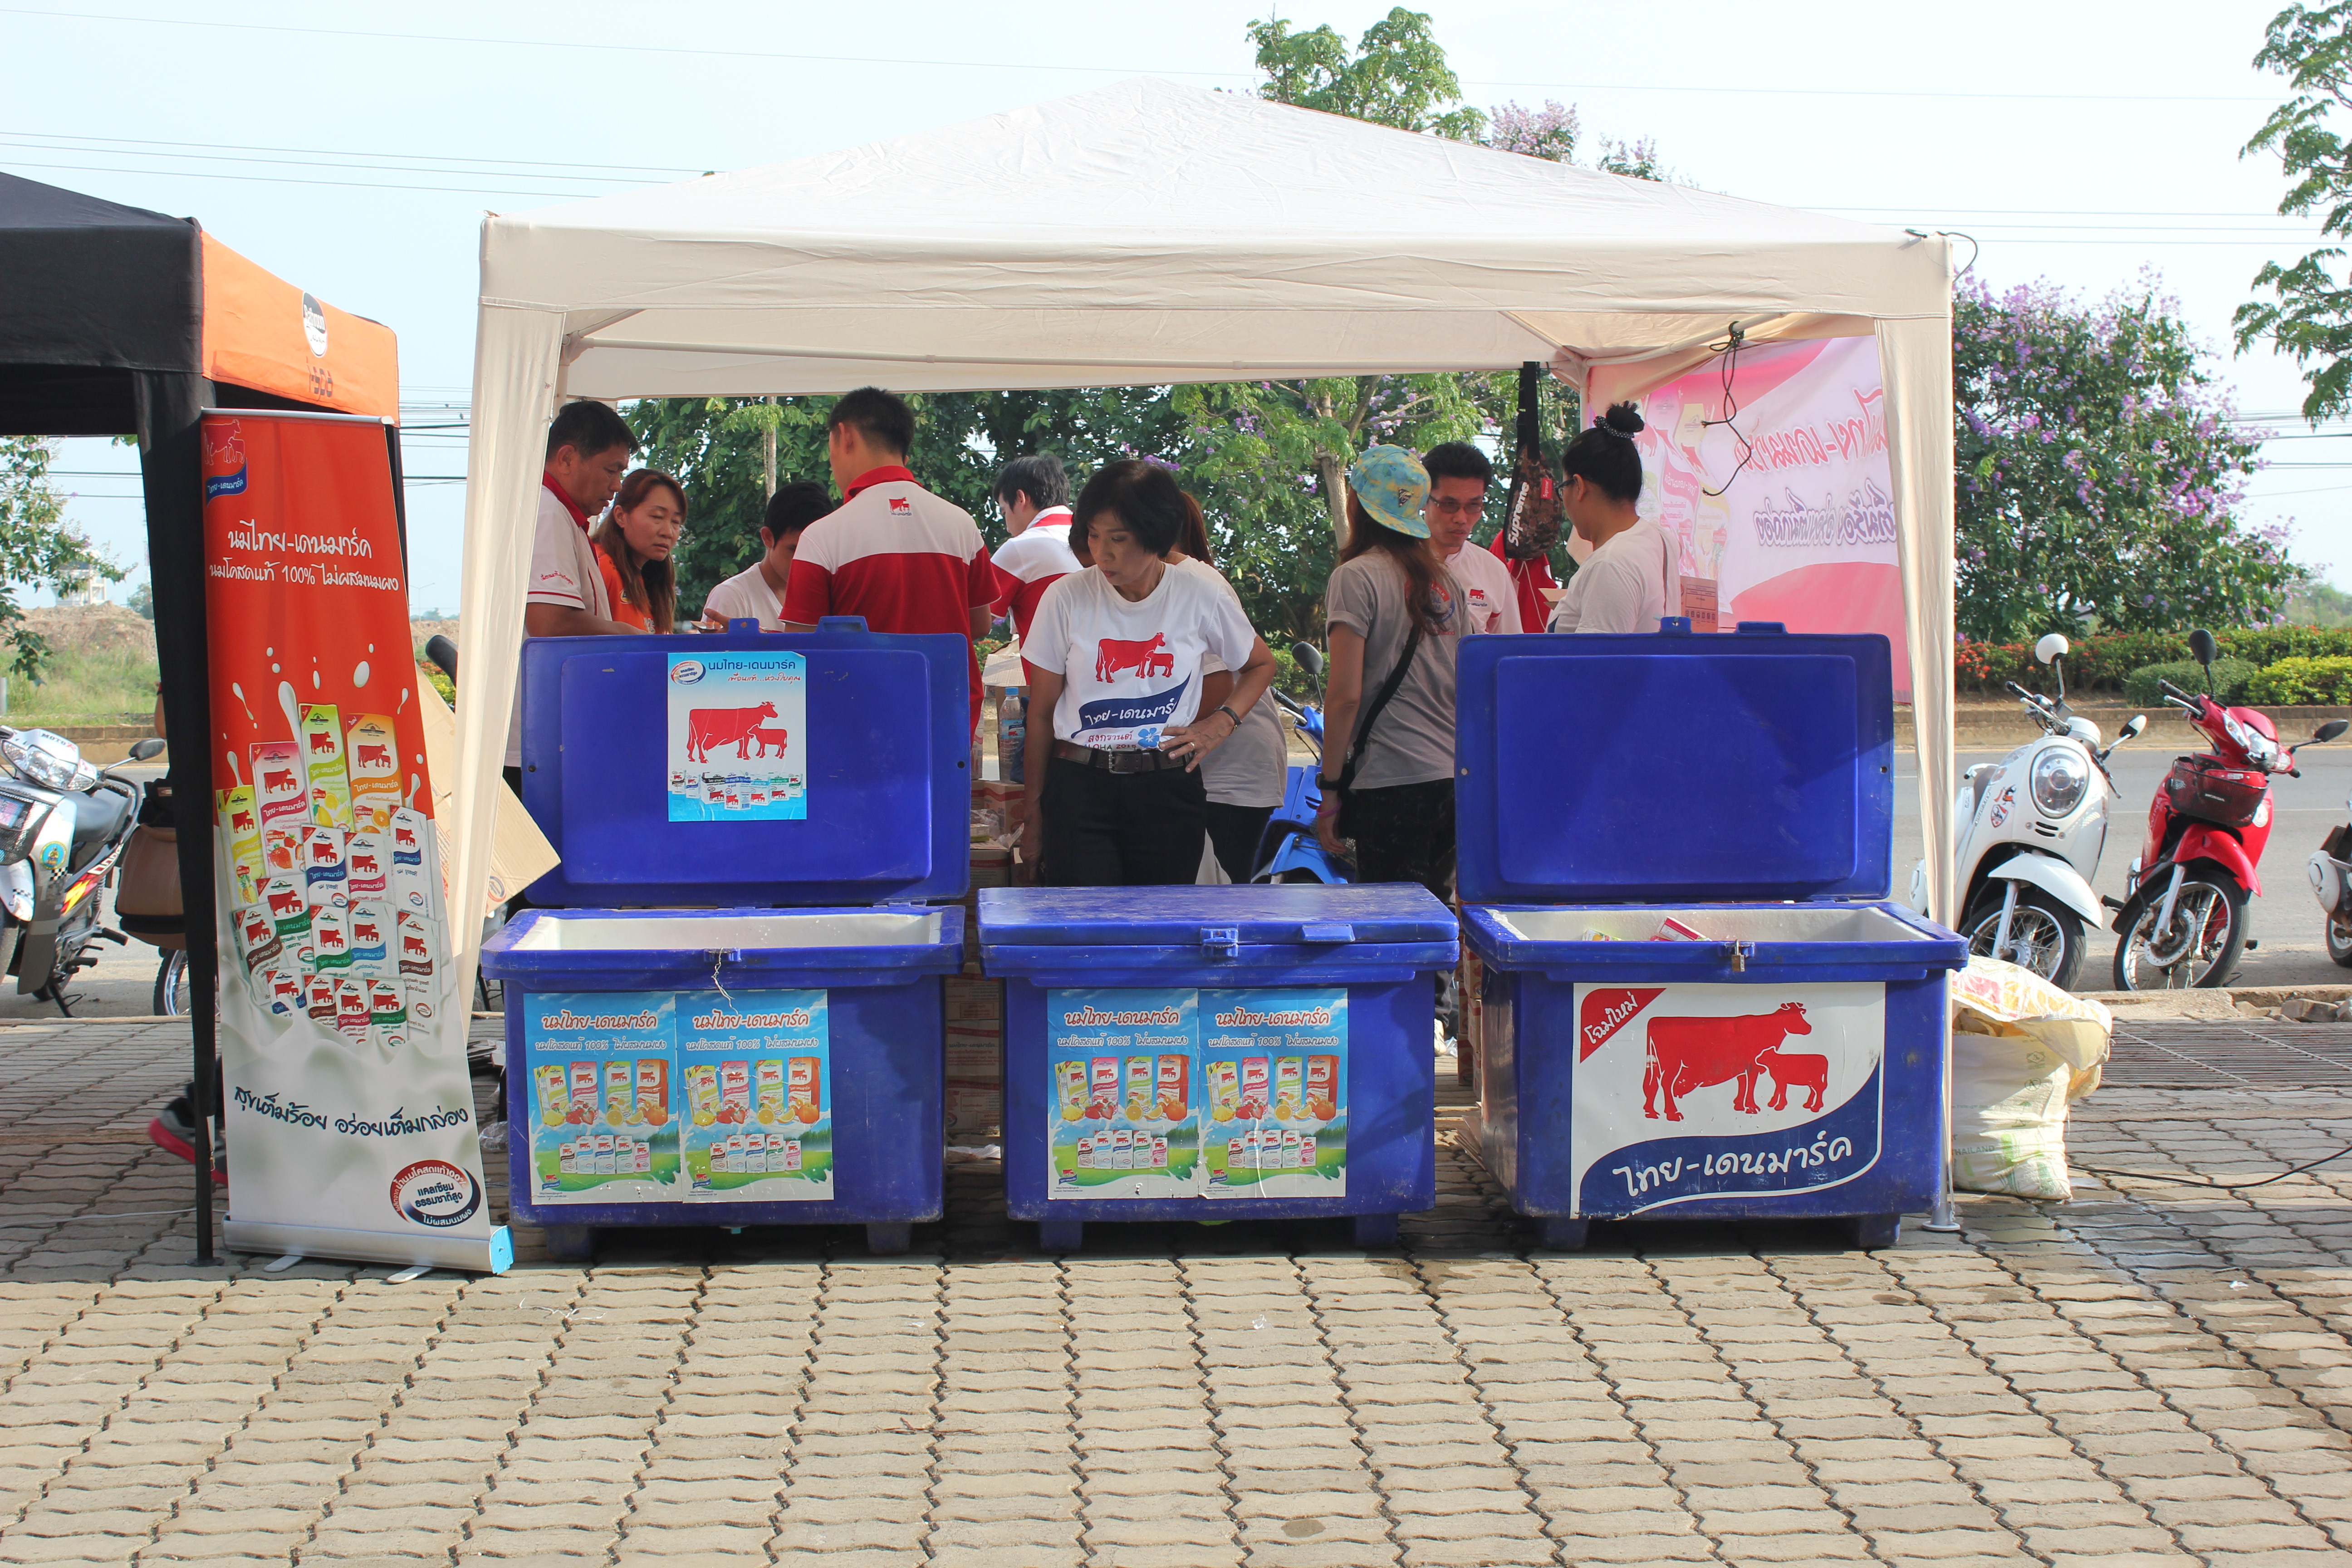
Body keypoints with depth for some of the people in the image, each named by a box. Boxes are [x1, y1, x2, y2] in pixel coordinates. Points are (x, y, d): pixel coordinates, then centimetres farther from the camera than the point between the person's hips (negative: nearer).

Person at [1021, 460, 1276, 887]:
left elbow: (1261, 665, 17)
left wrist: (1221, 723, 0)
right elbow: (1041, 711, 4)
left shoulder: (1200, 595, 0)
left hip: (1170, 788, 1)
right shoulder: (1066, 599, -3)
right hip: (1080, 786, -1)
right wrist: (1035, 806, 3)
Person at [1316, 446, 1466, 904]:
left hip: (1392, 780, -7)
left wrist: (1330, 790, -6)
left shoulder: (1356, 577, -7)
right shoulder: (1443, 579, 13)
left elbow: (1346, 696, -11)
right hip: (1454, 776, 7)